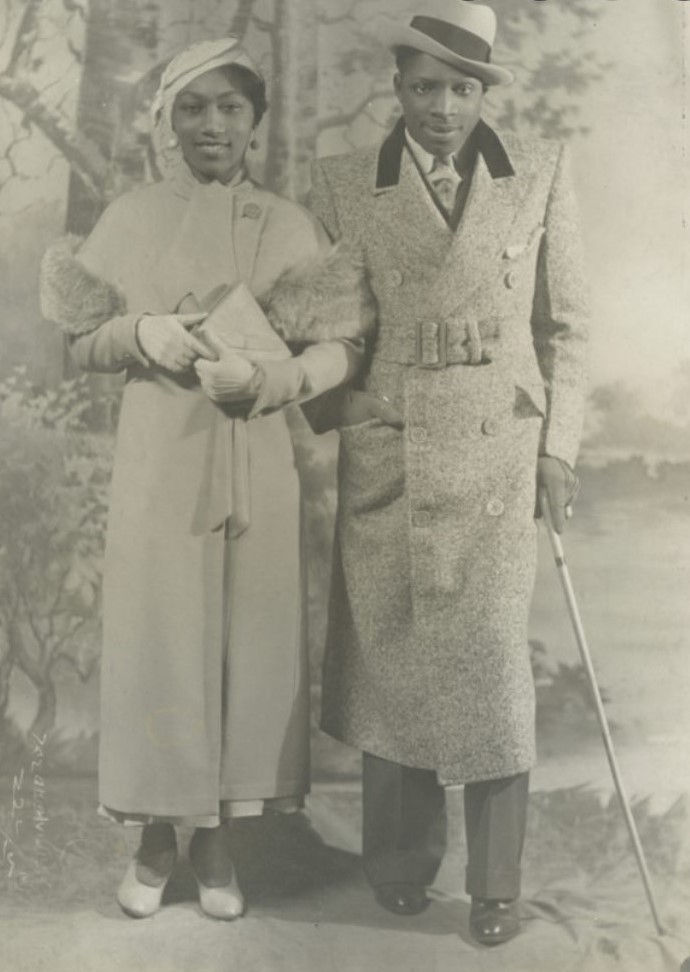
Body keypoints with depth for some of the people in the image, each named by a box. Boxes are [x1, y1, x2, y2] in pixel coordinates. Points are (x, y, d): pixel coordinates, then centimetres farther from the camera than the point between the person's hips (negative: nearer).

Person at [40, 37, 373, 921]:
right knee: (158, 633, 1)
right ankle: (157, 833, 18)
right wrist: (140, 332, -13)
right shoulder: (129, 219, 5)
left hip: (254, 458, 1)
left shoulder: (290, 226, 4)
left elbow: (346, 344, -1)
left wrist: (268, 381, -18)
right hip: (159, 456, 0)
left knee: (249, 638, 3)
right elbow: (82, 343, 7)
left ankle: (215, 836, 19)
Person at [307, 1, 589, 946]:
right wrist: (329, 441, 3)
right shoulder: (341, 185, 5)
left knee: (493, 658, -2)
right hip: (384, 462, 1)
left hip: (497, 456, 0)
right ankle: (402, 861, 23)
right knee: (390, 658, 4)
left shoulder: (542, 171, 5)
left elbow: (565, 326, 8)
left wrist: (559, 449, 2)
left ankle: (496, 882, 13)